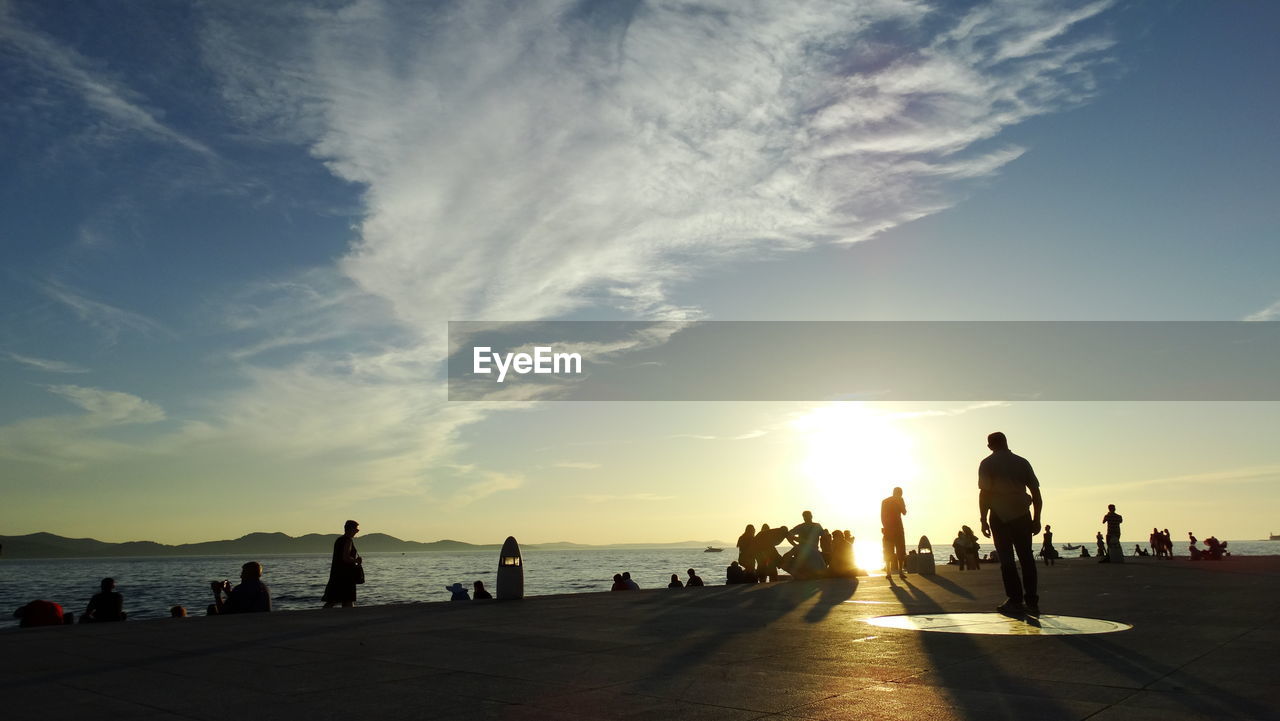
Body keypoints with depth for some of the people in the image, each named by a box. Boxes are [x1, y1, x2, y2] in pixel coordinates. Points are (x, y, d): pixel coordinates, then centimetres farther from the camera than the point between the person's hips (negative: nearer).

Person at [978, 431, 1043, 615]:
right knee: (1026, 557, 8)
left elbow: (984, 493, -9)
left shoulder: (987, 464, -1)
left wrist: (983, 520, -6)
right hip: (1022, 515, 3)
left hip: (1000, 517, -3)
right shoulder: (1022, 462, 9)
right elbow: (1036, 493, 7)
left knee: (1007, 559, 0)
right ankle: (1032, 601, 8)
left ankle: (1015, 600, -3)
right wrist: (1036, 518, 12)